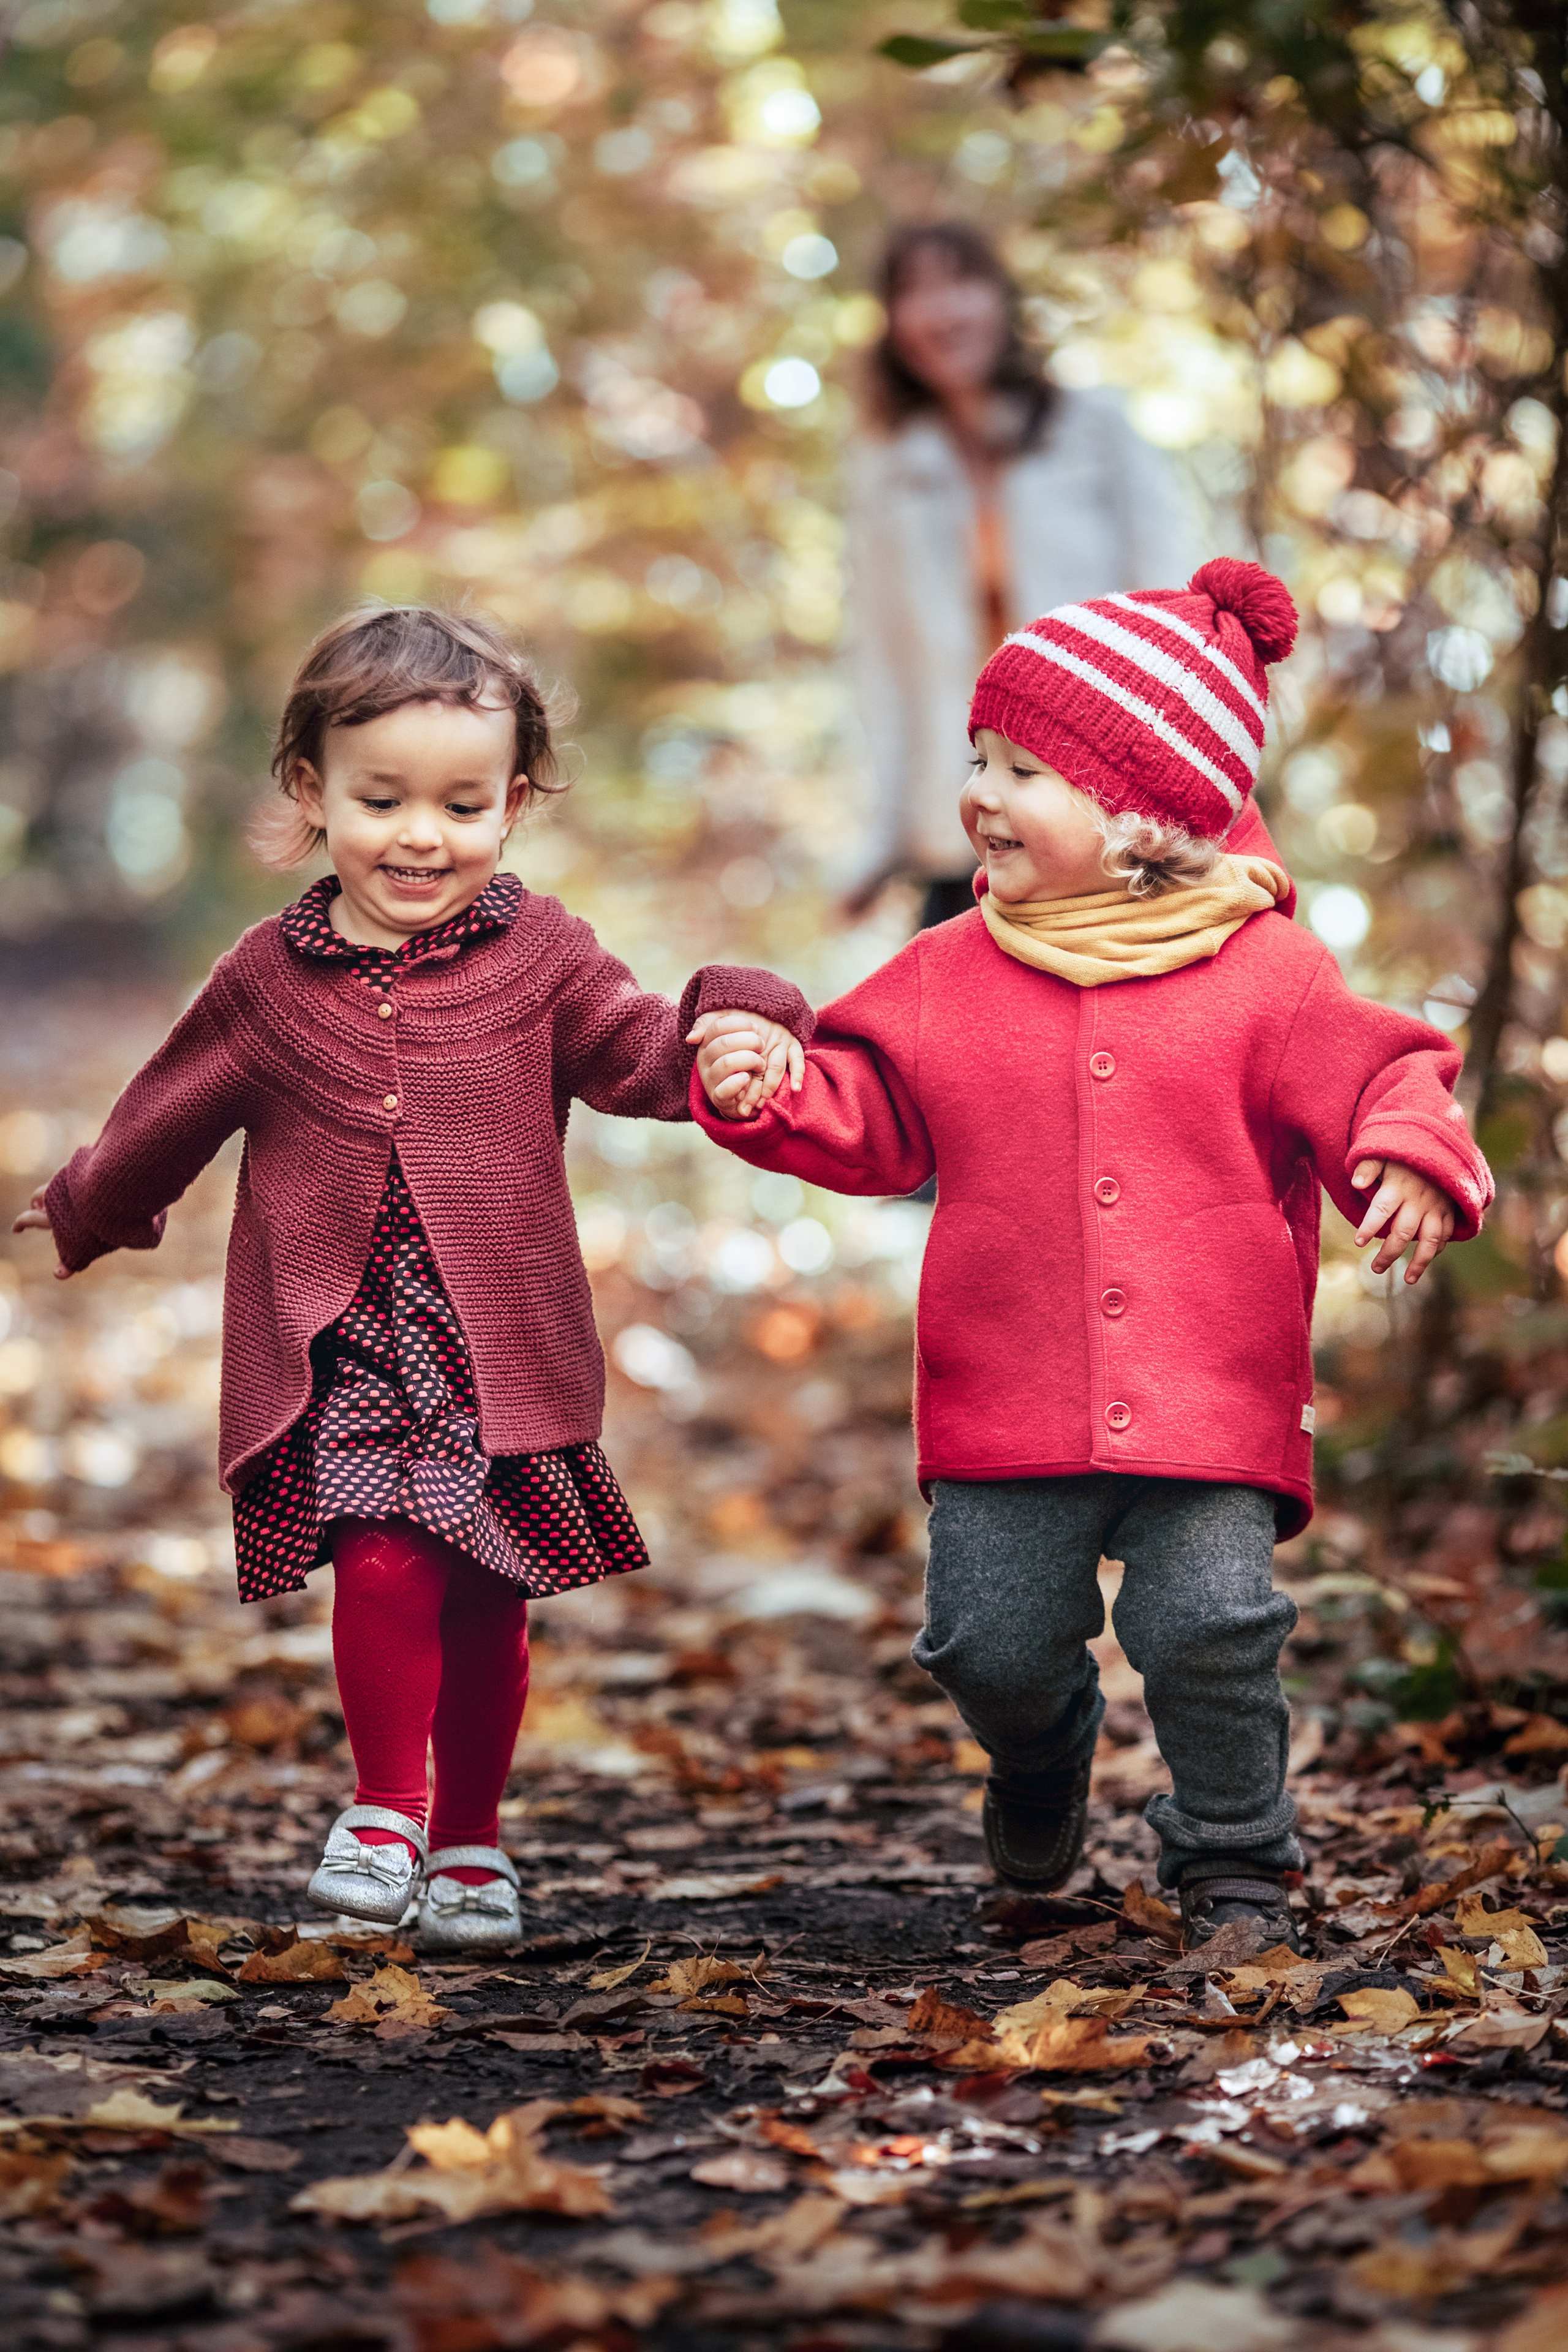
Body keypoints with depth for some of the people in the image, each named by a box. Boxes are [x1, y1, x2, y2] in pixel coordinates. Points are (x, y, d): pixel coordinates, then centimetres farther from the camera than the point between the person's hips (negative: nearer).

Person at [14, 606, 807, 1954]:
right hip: (340, 1349, 0)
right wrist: (86, 1214, 37)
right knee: (386, 1566, -18)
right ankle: (382, 1809, 3)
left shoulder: (541, 958, 4)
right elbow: (168, 1118, 22)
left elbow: (639, 1052, 1)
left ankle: (468, 1839, 25)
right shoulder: (268, 982, 6)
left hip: (498, 1351, 1)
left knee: (486, 1601, 5)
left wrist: (730, 1031, -22)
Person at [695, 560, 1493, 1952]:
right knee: (993, 1643, 3)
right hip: (1005, 1406, 3)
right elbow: (866, 1117, 10)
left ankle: (1235, 1862, 11)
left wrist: (1413, 1161, -23)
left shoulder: (1264, 973, -1)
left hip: (1212, 1394, -2)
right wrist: (767, 1089, -8)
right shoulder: (949, 976, 6)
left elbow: (1374, 1083, -2)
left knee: (1209, 1623, -14)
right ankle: (1039, 1777, 39)